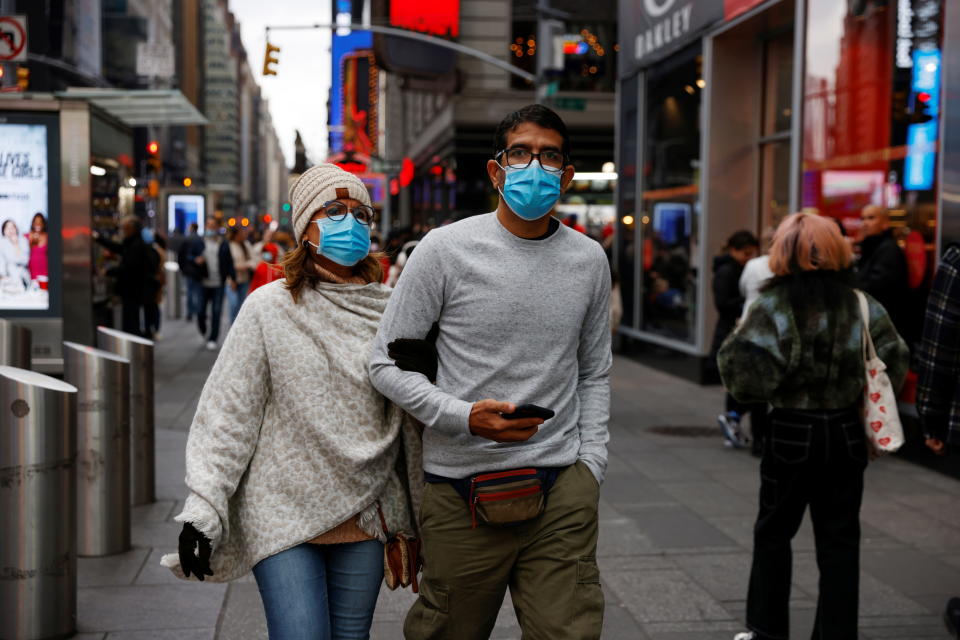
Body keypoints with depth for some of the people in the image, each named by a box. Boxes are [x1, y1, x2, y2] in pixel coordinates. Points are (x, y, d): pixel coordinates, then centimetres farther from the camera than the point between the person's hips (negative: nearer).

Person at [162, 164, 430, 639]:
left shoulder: (388, 310, 4)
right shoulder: (269, 309, -5)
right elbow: (226, 414, -6)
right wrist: (202, 510, -11)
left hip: (363, 516, 3)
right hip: (283, 515, -3)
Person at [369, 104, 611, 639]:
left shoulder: (589, 260, 8)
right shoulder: (446, 250, -4)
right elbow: (388, 362, -2)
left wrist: (592, 461, 7)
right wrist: (464, 417, -15)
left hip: (562, 485, 3)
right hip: (462, 489, -2)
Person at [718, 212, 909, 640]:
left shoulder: (774, 307, -11)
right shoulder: (862, 305, -1)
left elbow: (746, 373, -21)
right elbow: (895, 364, -1)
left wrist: (733, 344, -2)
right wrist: (860, 390, 12)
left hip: (792, 433, -2)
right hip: (846, 432, 2)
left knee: (774, 532, 14)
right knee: (839, 540, 10)